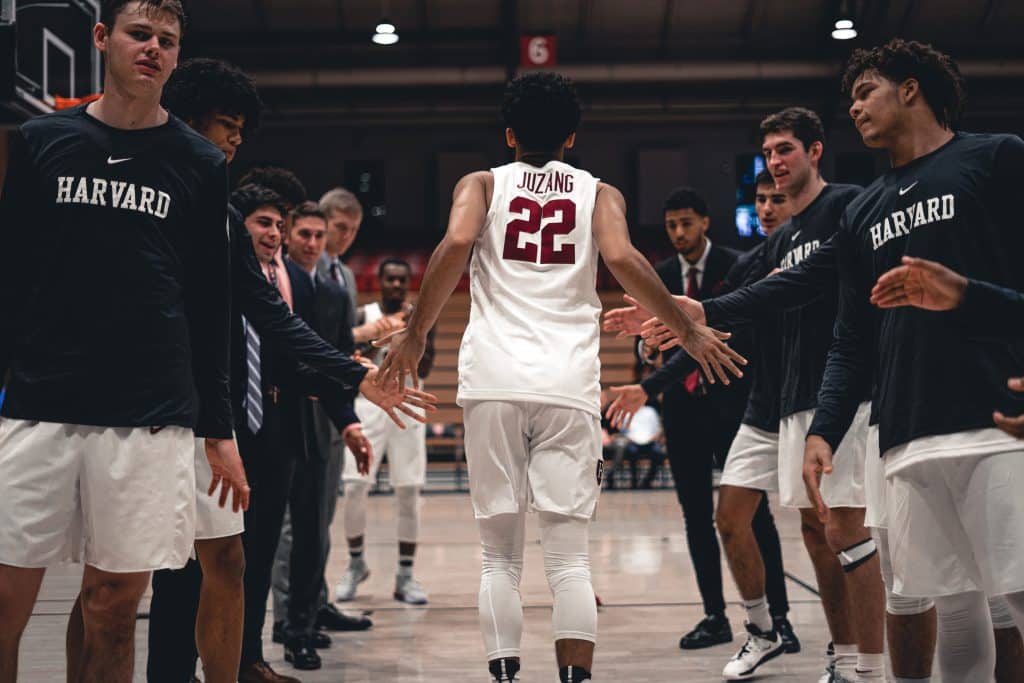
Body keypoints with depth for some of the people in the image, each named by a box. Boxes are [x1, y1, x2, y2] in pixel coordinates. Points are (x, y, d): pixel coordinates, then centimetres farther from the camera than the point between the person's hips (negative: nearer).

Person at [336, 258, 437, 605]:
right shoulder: (362, 316, 2)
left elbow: (424, 370, -3)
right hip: (369, 404, 0)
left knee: (408, 491, -1)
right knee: (355, 487, -6)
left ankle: (405, 575, 6)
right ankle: (356, 563, 16)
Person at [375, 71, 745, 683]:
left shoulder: (482, 184, 14)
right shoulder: (599, 192, 14)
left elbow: (456, 245, -6)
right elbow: (622, 258, -5)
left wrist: (415, 334, 1)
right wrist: (690, 332, 3)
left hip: (494, 380, 0)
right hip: (568, 382, 0)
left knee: (500, 555, 8)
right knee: (570, 559, 2)